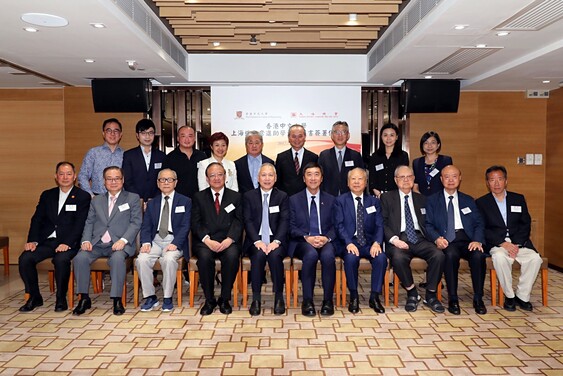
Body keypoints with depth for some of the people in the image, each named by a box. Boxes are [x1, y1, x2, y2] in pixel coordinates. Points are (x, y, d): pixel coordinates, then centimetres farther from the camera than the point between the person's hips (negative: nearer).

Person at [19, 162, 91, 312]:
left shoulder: (83, 197, 2)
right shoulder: (47, 195, 17)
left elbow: (80, 224, -7)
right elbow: (37, 219, 11)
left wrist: (67, 243, -20)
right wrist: (32, 240, -5)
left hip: (68, 243, -4)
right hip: (46, 241, 5)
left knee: (61, 259, -33)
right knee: (25, 258, -19)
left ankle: (61, 298, -11)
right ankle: (34, 297, 1)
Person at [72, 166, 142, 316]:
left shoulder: (133, 198, 10)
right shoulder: (96, 200, 22)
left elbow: (136, 223, -1)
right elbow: (89, 223, 16)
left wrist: (123, 240, -16)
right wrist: (86, 240, -4)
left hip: (119, 244, -3)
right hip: (97, 243, 4)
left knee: (117, 258, -35)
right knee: (80, 257, -24)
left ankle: (117, 299, -24)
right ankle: (84, 298, -11)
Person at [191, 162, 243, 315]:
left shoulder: (235, 197, 13)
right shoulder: (199, 197, 12)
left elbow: (238, 222, 3)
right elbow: (195, 223, 3)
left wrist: (229, 239, -15)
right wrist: (207, 240, -14)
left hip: (228, 241, 0)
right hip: (205, 241, 0)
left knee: (232, 255, -32)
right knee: (205, 256, -32)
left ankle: (224, 299, -14)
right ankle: (209, 300, -14)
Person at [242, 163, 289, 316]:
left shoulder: (282, 196, 11)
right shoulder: (249, 196, 11)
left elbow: (285, 221, 0)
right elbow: (247, 221, 0)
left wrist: (276, 241, -17)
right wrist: (257, 241, -16)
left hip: (275, 241, 0)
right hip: (256, 241, 0)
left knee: (275, 255, -32)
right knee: (259, 255, -32)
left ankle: (279, 297, -18)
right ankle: (256, 298, -22)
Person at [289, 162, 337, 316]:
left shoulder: (330, 200, 15)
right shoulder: (294, 200, 11)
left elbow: (335, 225, 9)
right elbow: (291, 227, 4)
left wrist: (327, 238, -12)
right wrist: (307, 238, -14)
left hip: (325, 241, 1)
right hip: (302, 242, -1)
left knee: (328, 255, -34)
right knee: (311, 254, -35)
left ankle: (328, 300, -20)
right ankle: (307, 301, -24)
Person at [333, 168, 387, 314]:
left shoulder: (374, 201, 15)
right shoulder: (340, 201, 7)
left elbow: (379, 225, 5)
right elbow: (339, 225, -4)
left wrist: (377, 243, -15)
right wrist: (349, 243, -21)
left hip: (369, 243, 2)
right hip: (350, 243, -2)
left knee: (381, 258, -28)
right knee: (351, 258, -34)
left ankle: (375, 296, -11)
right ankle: (354, 296, -13)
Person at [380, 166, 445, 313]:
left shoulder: (421, 199, 22)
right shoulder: (387, 198, 12)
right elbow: (383, 223, 3)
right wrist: (394, 239, -14)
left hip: (419, 239, 3)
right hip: (399, 239, -3)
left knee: (439, 255, -27)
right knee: (398, 258, -36)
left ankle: (430, 295, -8)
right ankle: (412, 294, -10)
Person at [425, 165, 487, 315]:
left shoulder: (468, 200, 22)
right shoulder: (432, 200, 14)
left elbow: (479, 224, 12)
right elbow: (428, 225, 5)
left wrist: (478, 240, -9)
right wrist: (437, 238, -17)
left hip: (467, 239, 2)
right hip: (446, 241, -2)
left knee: (479, 255, -30)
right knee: (451, 254, -35)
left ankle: (478, 298, -15)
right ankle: (453, 299, -22)